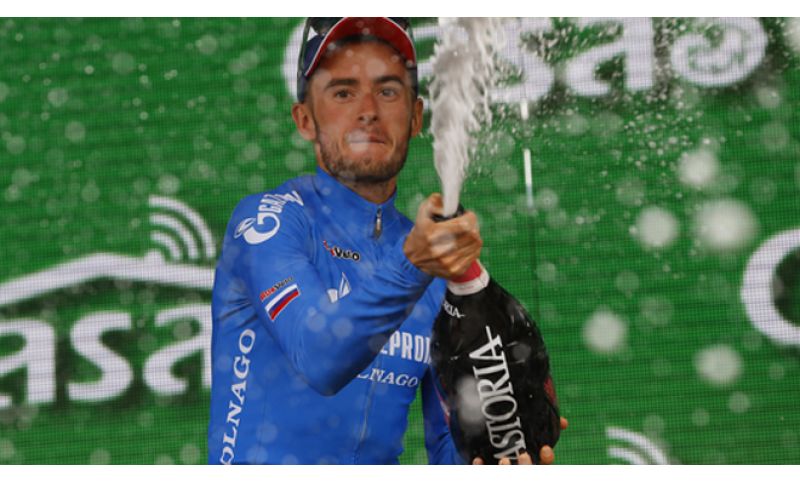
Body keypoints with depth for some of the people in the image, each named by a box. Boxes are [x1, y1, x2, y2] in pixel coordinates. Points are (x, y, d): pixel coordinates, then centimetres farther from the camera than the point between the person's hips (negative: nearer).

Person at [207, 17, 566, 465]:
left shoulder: (437, 267, 11)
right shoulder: (269, 220, -4)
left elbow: (451, 437, 10)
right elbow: (317, 359, -19)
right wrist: (409, 267, -31)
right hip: (260, 469, -4)